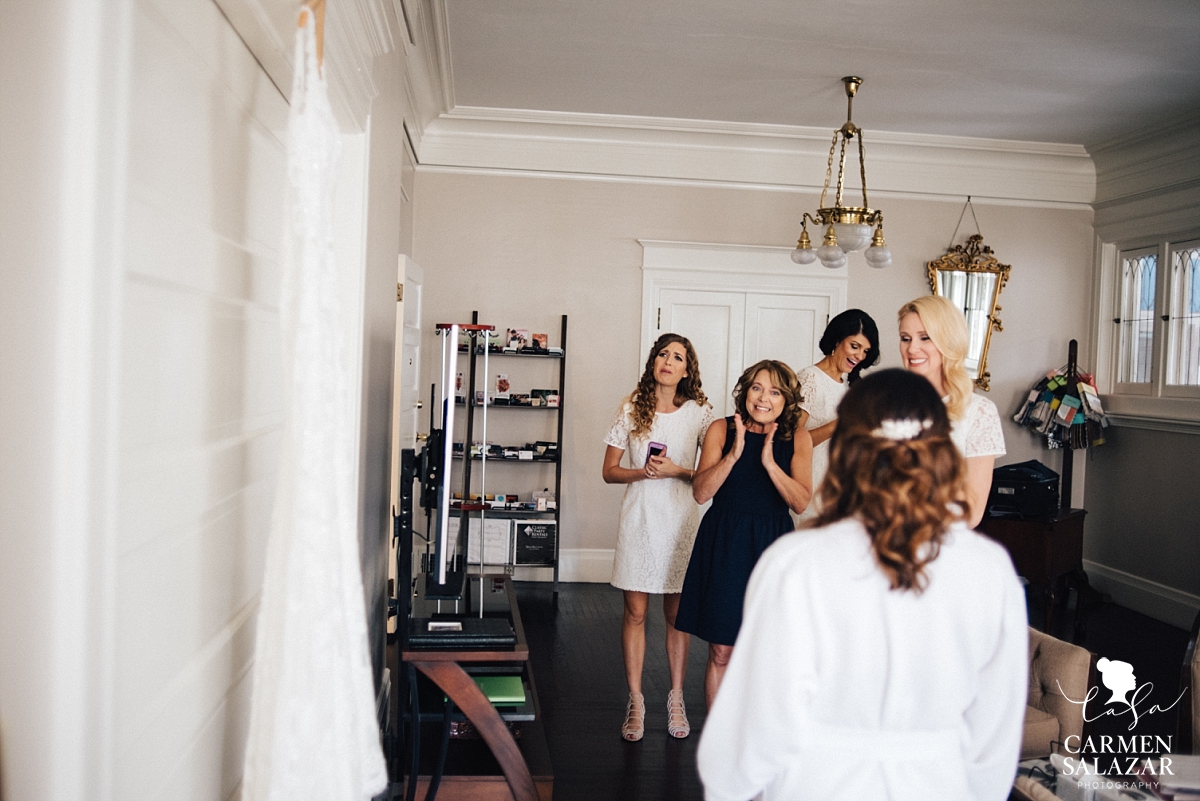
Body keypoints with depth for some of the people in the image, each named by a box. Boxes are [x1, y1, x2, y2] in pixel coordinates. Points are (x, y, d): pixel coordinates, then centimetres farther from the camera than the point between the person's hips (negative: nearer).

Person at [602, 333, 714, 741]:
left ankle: (676, 699, 23)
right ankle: (636, 701, 16)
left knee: (676, 613, 8)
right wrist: (642, 472, -14)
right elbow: (610, 471, 5)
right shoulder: (631, 409, 3)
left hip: (681, 520, 0)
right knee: (635, 611, 3)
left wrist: (677, 471, -15)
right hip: (639, 518, 1)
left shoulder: (699, 412, 1)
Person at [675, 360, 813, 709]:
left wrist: (769, 463, -20)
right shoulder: (722, 430, -2)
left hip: (772, 548, 1)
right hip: (724, 545, -1)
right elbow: (700, 492, -9)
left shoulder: (798, 439, 1)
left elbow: (801, 503, -7)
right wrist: (735, 454, -20)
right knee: (721, 651, 3)